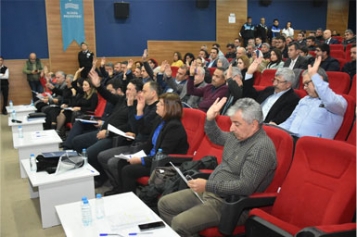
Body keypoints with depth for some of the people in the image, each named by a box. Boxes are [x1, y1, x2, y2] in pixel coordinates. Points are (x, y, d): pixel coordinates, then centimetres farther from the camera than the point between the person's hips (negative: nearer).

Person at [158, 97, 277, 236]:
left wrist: (208, 186, -23)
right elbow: (216, 137, 26)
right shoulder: (238, 135, 5)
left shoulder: (262, 148, -21)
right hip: (211, 191, 10)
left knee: (179, 223, -25)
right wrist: (210, 119, 8)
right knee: (164, 204, 7)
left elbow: (245, 187, -27)